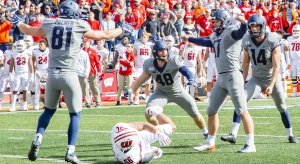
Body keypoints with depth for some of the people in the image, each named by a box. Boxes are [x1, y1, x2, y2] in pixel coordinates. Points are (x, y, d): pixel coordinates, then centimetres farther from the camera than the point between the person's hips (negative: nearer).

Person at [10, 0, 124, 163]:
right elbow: (105, 35, 11)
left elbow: (28, 30, 26)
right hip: (69, 75, -3)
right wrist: (121, 29, 30)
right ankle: (70, 151, 0)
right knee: (75, 114, 9)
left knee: (49, 110, 21)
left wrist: (18, 23, 48)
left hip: (53, 75, 3)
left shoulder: (49, 24, 8)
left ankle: (37, 140, 2)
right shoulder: (80, 27, 0)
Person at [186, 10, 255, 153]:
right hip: (221, 78, 10)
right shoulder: (216, 35, 18)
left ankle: (250, 144, -9)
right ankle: (210, 143, 28)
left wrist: (243, 23, -54)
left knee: (242, 111, -10)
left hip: (232, 75, -10)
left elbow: (240, 33, -32)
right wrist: (189, 39, 51)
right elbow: (207, 42, 38)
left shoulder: (231, 32, -9)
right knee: (211, 111, 15)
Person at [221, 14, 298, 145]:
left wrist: (271, 85, -30)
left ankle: (290, 135, 29)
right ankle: (233, 135, -20)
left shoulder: (272, 42, -21)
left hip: (272, 79, -3)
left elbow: (276, 66, -21)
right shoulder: (248, 41, -9)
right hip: (256, 79, 3)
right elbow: (246, 63, 6)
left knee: (282, 107, 10)